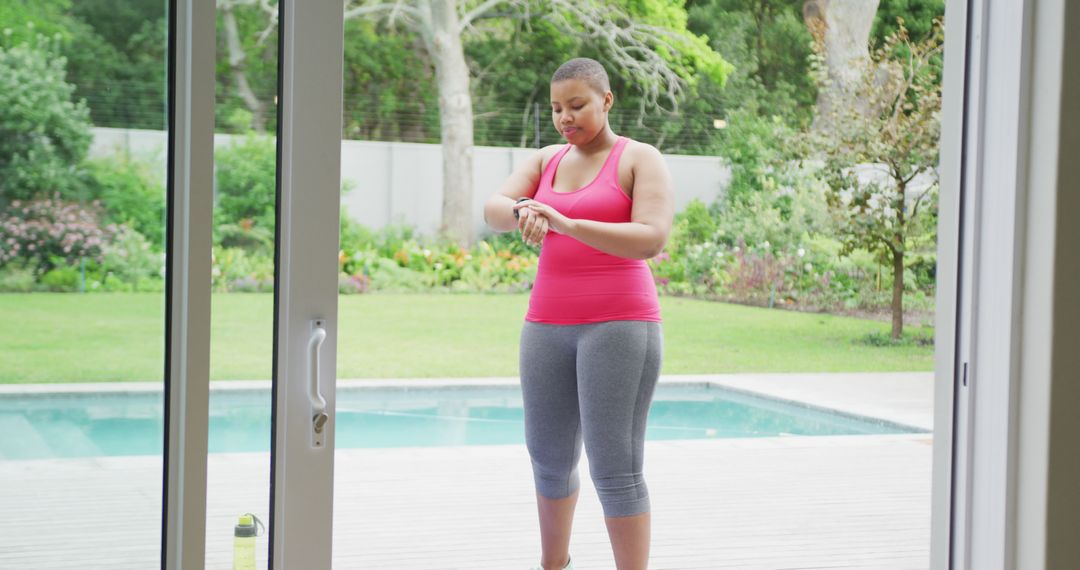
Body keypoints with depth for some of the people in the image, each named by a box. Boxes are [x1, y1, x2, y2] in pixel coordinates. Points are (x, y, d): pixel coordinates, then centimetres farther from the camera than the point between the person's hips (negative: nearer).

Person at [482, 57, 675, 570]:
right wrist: (522, 213, -27)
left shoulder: (642, 160, -4)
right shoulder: (547, 161, 12)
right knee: (549, 461, 15)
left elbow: (652, 240, -18)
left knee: (615, 469, -10)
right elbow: (493, 210, -2)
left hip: (619, 326, -6)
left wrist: (566, 223, -28)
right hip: (549, 328, 6)